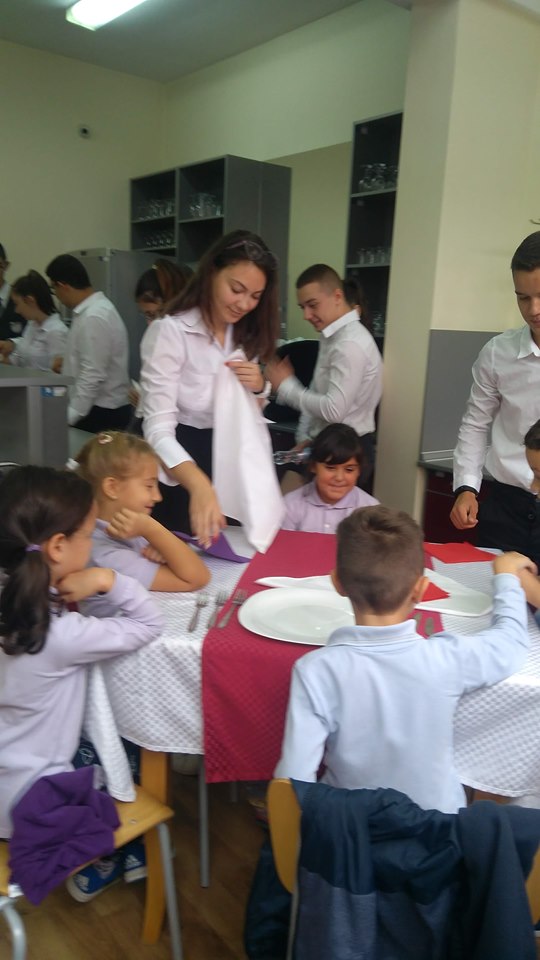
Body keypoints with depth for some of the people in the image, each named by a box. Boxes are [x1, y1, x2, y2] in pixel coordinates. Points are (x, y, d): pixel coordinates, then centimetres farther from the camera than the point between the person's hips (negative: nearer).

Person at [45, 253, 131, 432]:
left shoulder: (93, 317, -21)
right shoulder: (93, 309, 9)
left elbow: (93, 375, -24)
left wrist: (69, 417, -20)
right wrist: (69, 363, 14)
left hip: (101, 414, -9)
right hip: (102, 409, 9)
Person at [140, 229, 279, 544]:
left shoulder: (246, 335, 4)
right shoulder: (170, 332, -20)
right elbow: (159, 429, -29)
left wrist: (258, 386, -10)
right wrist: (199, 485, -46)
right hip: (179, 475, -6)